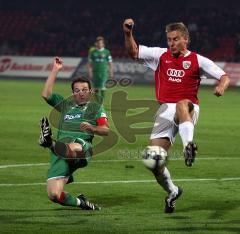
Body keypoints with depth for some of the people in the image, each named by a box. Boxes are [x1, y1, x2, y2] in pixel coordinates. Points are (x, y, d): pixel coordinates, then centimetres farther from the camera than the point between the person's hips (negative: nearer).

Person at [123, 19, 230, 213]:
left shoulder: (197, 60, 6)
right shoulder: (161, 55, 14)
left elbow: (224, 76, 2)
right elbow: (134, 52, 17)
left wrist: (221, 86, -21)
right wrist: (128, 33, 0)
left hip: (189, 109, -3)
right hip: (166, 111, 4)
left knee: (182, 105, -42)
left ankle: (189, 145, -63)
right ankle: (172, 191, 20)